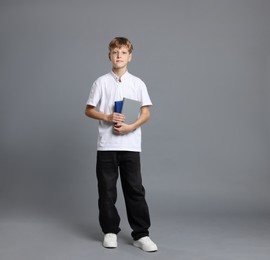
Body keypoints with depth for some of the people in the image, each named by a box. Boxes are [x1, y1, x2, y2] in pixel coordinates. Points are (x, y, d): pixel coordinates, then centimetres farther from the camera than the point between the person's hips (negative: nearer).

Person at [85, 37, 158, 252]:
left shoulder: (138, 83, 4)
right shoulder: (101, 82, 3)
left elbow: (146, 113, 3)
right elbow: (89, 110, 5)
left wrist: (130, 127, -14)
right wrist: (107, 118, -13)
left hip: (130, 144, 0)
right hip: (106, 144, 0)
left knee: (135, 189, 2)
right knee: (107, 189, 6)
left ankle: (141, 234, 10)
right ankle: (110, 231, 21)